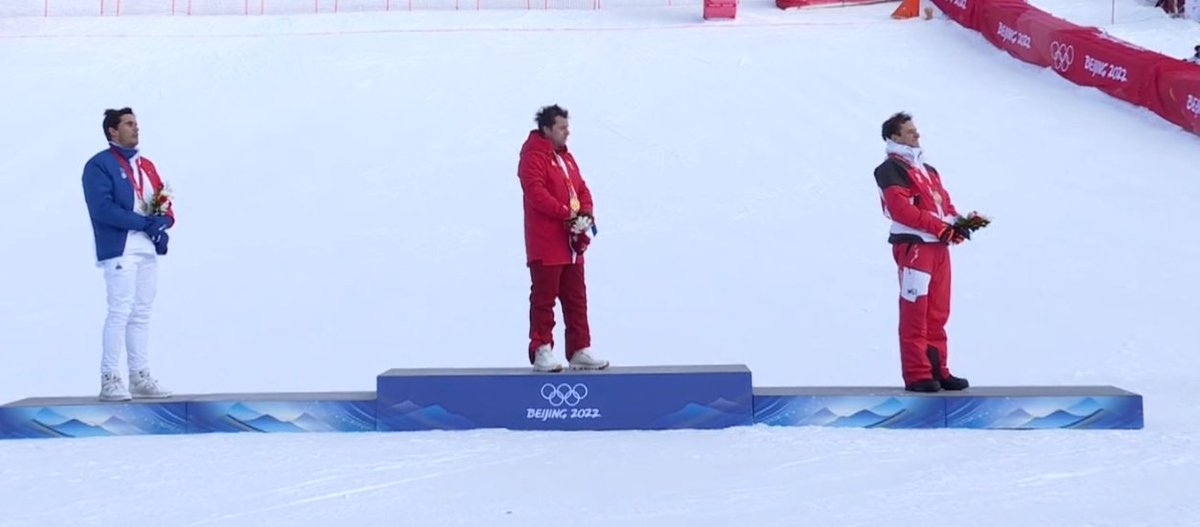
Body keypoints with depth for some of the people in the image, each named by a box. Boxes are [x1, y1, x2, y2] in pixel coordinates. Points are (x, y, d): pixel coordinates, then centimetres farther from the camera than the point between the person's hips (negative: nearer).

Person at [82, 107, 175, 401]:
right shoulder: (99, 165, -4)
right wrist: (146, 223, -18)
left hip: (148, 249, 7)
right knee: (120, 311, -11)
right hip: (119, 249, -7)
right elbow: (102, 208, -16)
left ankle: (140, 378, 12)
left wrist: (163, 223, -7)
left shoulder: (146, 165, 20)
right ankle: (109, 379, -8)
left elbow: (163, 202, 16)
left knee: (141, 314, 8)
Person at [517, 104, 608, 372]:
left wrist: (586, 212, -3)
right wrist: (567, 213, -24)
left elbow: (581, 188, 17)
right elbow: (536, 193, -22)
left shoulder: (566, 157, 18)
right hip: (546, 246, -9)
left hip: (572, 244, 9)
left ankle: (580, 350, 14)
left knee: (576, 299, 10)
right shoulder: (533, 157, -10)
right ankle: (542, 352, -1)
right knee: (544, 298, -5)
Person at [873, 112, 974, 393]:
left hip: (939, 246, 9)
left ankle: (937, 370, 16)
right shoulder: (891, 169, -5)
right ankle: (917, 375, -8)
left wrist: (956, 223, -3)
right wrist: (938, 226, -22)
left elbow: (944, 202, 20)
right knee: (915, 312, -9)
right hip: (913, 245, -9)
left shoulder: (927, 170, 24)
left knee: (938, 313, 11)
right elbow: (900, 208, -17)